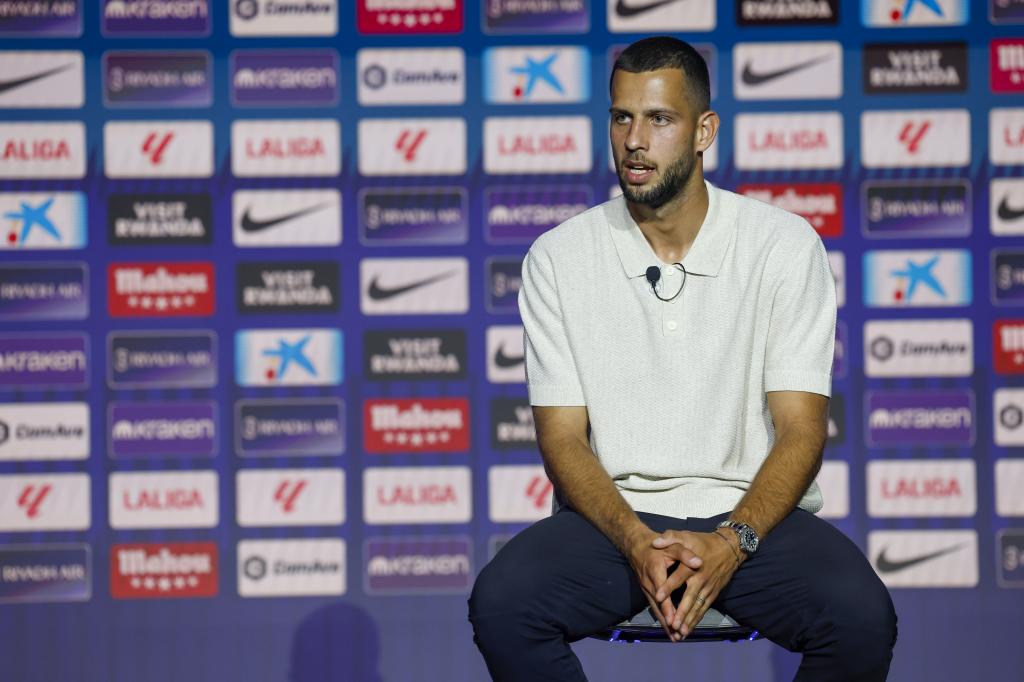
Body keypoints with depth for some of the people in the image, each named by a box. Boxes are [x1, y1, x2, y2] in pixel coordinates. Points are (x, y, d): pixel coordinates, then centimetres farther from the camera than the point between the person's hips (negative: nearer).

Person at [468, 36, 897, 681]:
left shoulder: (785, 245, -1)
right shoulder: (559, 258, 2)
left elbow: (801, 428, -4)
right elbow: (562, 436, 0)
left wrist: (731, 542, -22)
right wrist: (635, 543, -20)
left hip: (752, 512, -1)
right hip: (614, 515, 1)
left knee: (861, 617, -31)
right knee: (500, 603, -30)